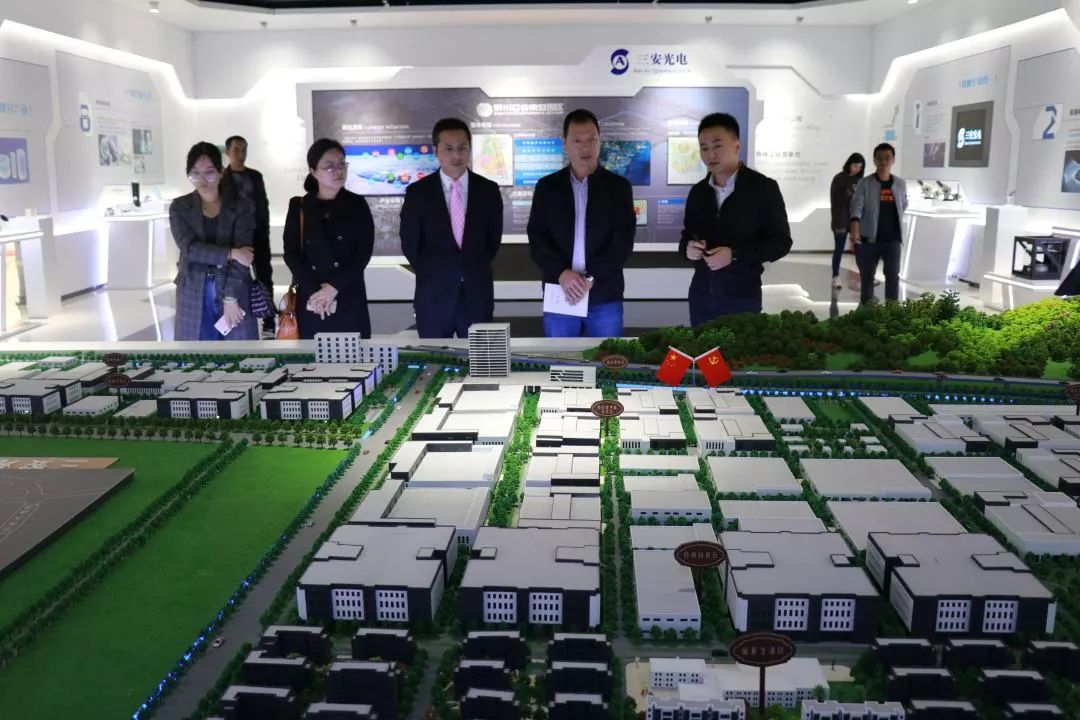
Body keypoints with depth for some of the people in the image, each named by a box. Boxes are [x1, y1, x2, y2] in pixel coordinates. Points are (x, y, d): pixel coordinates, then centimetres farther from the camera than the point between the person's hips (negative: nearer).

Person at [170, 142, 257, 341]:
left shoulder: (240, 207, -1)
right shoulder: (179, 207, 3)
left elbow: (242, 256, -9)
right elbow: (189, 248, -11)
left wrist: (231, 298, -16)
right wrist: (230, 254, -19)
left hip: (235, 293, -1)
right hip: (194, 296, 1)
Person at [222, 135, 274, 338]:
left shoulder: (255, 176, 10)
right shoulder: (220, 178, 0)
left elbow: (264, 205, 11)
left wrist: (265, 231, 3)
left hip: (258, 234, 3)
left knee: (264, 279, -1)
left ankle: (269, 325, 2)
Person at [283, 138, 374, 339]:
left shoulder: (357, 204, 5)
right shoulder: (299, 207, 6)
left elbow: (365, 251, -4)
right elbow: (291, 253, 1)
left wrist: (334, 287, -13)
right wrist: (314, 291, -12)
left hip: (349, 299, -1)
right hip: (310, 300, 1)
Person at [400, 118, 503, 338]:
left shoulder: (488, 190, 3)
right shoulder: (418, 193, -2)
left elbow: (493, 240, 10)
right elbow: (410, 245, 4)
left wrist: (474, 272, 7)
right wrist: (433, 276, 5)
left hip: (477, 295, 1)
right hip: (434, 297, -1)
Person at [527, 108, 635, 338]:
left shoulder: (619, 186, 4)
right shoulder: (547, 186, 7)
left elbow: (623, 242, -4)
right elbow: (537, 238, 2)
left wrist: (590, 278, -14)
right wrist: (562, 273, -14)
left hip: (605, 296, -1)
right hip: (559, 295, 1)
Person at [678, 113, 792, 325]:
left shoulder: (763, 188, -6)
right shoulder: (698, 191, 9)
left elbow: (781, 242, -7)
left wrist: (735, 255, -19)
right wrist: (687, 248, -7)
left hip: (742, 297, -4)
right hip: (701, 296, 4)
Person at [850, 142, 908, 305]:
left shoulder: (900, 184, 6)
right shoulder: (864, 183, -5)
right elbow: (857, 207, -16)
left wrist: (894, 222, 14)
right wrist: (855, 231, -29)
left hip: (892, 239, 2)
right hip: (869, 239, -2)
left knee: (893, 274, -7)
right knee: (867, 276, 8)